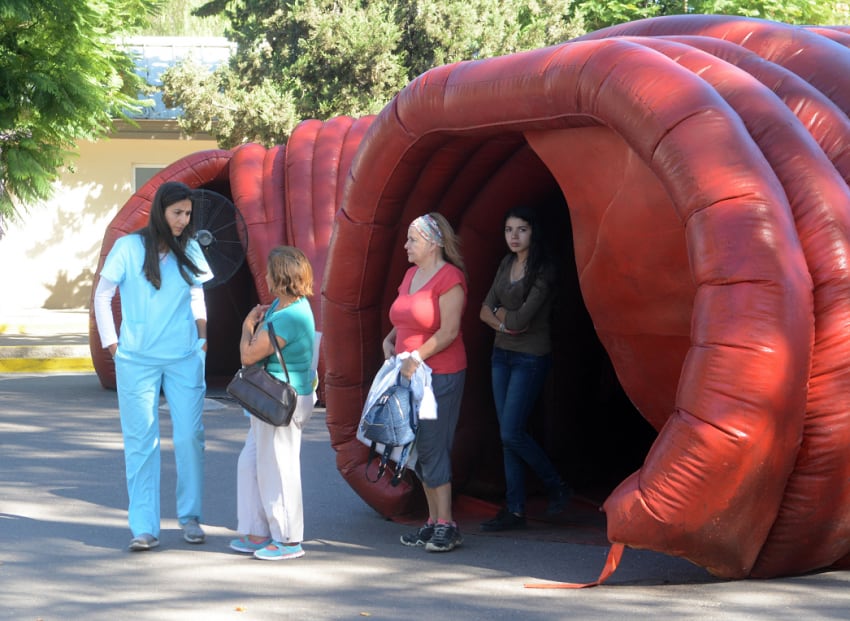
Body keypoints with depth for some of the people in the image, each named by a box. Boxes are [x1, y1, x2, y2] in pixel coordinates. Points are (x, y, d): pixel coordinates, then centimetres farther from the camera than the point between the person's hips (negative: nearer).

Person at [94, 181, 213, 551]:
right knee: (141, 440, 0)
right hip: (138, 360, -3)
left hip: (185, 359, 3)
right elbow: (102, 296, 1)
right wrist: (113, 346, -1)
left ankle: (190, 517, 17)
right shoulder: (129, 247, -4)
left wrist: (202, 337, 9)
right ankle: (144, 528, 2)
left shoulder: (189, 250, 6)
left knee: (189, 436, 1)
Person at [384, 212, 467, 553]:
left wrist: (417, 357, -20)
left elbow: (448, 331, -17)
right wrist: (390, 340, 5)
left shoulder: (449, 278, -12)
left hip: (440, 375, -9)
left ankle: (446, 526, -4)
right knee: (420, 450, 10)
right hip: (411, 375, 9)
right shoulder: (411, 274, 14)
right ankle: (433, 522, 17)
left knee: (432, 448, -9)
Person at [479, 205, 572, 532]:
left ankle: (557, 486, 11)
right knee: (507, 434, 6)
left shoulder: (543, 271, -13)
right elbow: (485, 310, 6)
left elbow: (522, 318, -20)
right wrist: (503, 323, -13)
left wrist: (500, 312, -2)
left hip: (530, 358, -7)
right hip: (501, 354, 7)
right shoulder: (506, 264, 9)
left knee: (512, 433, -10)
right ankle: (515, 510, 10)